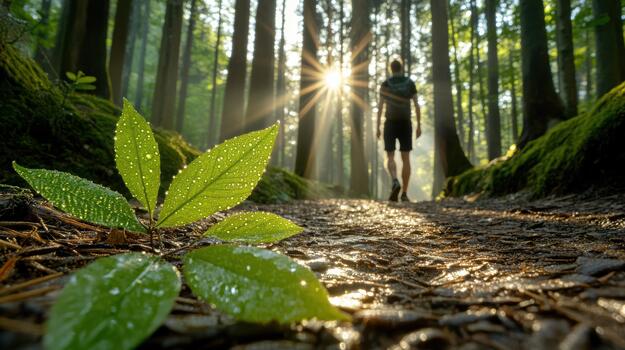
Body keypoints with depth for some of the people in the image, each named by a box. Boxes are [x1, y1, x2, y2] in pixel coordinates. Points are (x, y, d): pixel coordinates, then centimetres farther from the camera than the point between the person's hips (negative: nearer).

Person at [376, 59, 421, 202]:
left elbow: (380, 107, -4)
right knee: (406, 159, 3)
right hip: (405, 124, 2)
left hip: (390, 123, -1)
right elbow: (417, 105, 1)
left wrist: (378, 127, -2)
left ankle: (395, 182, -29)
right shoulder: (410, 83, 7)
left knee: (390, 157, 0)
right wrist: (419, 125, 5)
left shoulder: (385, 84, 2)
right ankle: (404, 193, 0)